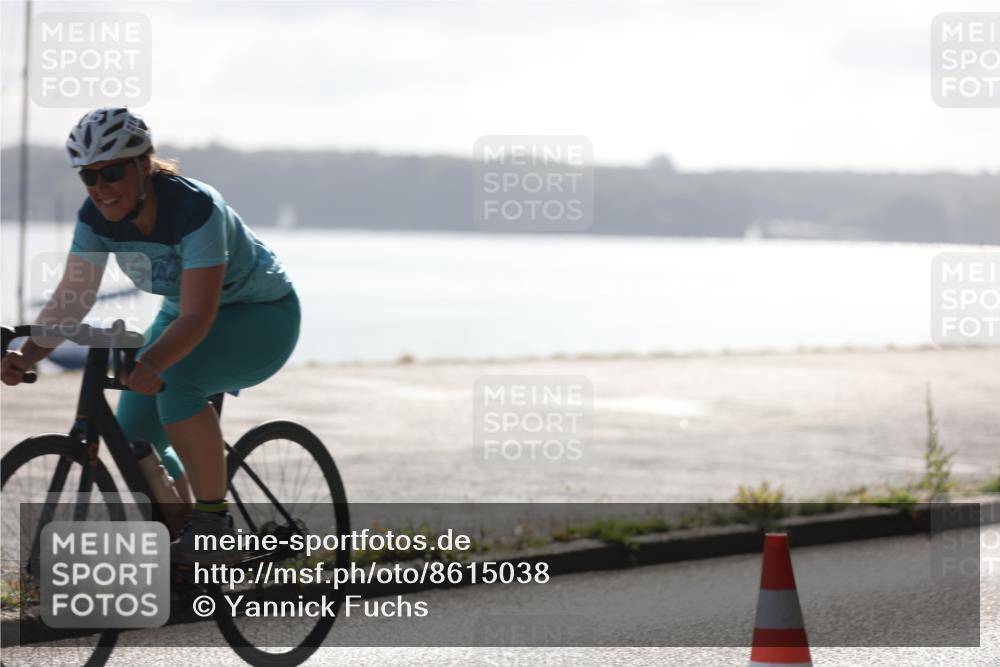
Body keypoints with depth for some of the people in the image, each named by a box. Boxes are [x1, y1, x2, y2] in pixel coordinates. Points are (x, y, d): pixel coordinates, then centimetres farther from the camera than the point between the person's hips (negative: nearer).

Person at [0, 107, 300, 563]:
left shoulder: (195, 209, -34)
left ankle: (213, 521, -22)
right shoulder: (96, 217, -15)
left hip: (263, 316, -7)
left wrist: (149, 364, -57)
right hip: (186, 315, 7)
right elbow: (71, 298, -18)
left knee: (175, 377, -34)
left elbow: (197, 317, -40)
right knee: (133, 438, -6)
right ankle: (181, 534, 18)